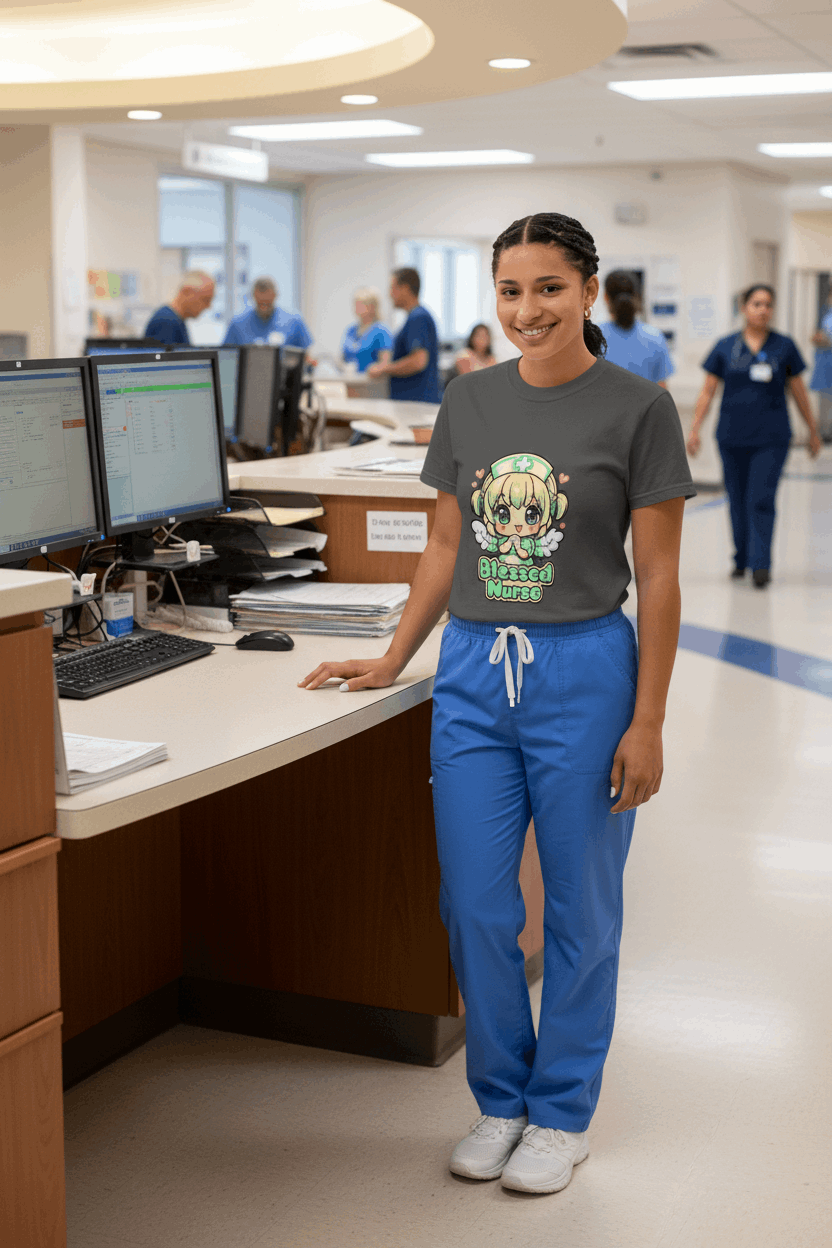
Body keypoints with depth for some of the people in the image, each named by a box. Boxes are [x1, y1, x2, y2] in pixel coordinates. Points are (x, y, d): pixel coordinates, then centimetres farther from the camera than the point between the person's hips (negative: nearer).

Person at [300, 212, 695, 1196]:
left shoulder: (638, 410, -6)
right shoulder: (468, 402, 7)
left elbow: (657, 577, -6)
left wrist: (647, 723, -9)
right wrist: (392, 660, 11)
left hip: (583, 675, -4)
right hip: (473, 674, 4)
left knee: (578, 908, 8)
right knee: (474, 905, 7)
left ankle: (562, 1113, 25)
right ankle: (500, 1101, 27)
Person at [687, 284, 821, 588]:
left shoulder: (784, 346, 4)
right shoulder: (725, 347, 4)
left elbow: (798, 391, 10)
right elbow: (708, 391, 6)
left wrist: (813, 431, 15)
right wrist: (694, 429, -1)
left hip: (771, 438, -1)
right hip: (732, 437, 2)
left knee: (761, 500, -11)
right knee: (738, 500, 9)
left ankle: (760, 565, -10)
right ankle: (741, 559, 25)